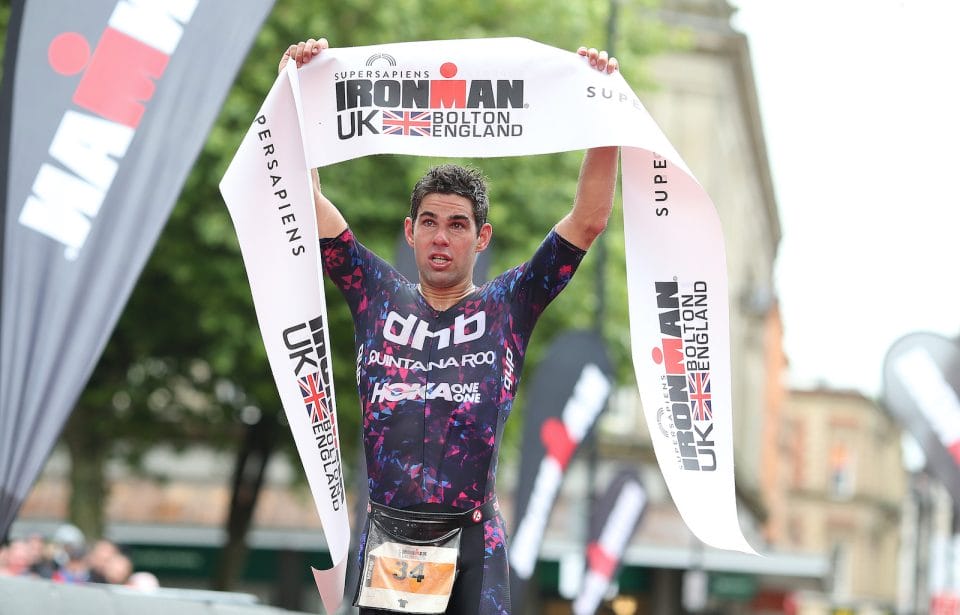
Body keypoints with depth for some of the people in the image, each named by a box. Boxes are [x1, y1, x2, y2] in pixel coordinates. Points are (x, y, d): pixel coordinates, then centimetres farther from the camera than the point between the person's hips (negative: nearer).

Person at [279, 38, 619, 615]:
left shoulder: (507, 307, 8)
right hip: (385, 531, 1)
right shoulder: (378, 297, 11)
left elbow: (589, 219, 2)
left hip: (472, 541, -1)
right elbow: (308, 204, 9)